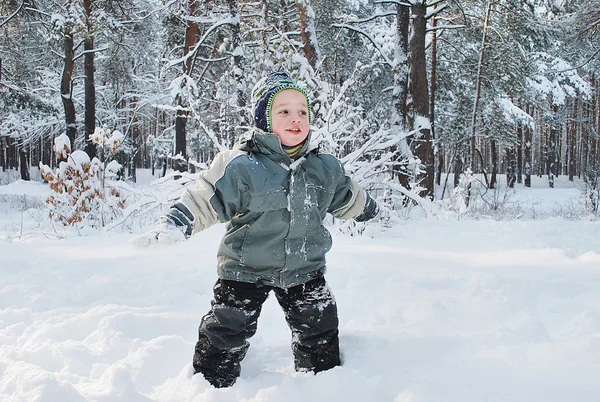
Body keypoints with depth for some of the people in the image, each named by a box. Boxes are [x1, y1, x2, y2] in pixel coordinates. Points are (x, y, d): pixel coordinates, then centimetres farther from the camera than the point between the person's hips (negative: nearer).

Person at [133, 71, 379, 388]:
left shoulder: (326, 168, -2)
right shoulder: (240, 167, -18)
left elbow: (347, 197, 18)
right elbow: (204, 199, -20)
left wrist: (368, 208, 33)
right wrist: (172, 225, -32)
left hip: (305, 269, 4)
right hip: (246, 269, -3)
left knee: (320, 331, 13)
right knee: (226, 333, 4)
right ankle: (210, 386, 23)